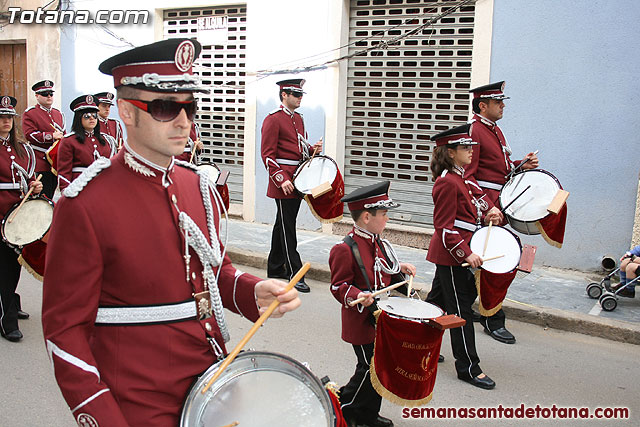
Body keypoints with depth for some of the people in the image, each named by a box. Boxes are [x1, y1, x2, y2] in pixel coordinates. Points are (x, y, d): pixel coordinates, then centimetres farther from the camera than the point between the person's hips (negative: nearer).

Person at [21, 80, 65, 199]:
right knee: (43, 196, -7)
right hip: (40, 164, -6)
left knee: (52, 194, 10)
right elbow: (30, 134, -12)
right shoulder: (29, 113, -1)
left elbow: (63, 134, 27)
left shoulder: (58, 113, 18)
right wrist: (51, 136, -18)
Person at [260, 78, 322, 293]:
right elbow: (268, 155, -14)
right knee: (287, 229, -5)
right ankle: (295, 274, -2)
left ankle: (275, 268, 26)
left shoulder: (298, 118, 16)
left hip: (297, 180, 9)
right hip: (283, 182, -9)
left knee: (283, 225, 15)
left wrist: (313, 150, 2)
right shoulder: (273, 119, -10)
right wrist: (282, 179, -22)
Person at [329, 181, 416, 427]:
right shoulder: (345, 249, -21)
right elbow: (339, 286, -18)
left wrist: (399, 268, 6)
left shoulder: (377, 242, 6)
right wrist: (357, 296, -35)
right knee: (370, 367, -1)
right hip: (362, 321, -9)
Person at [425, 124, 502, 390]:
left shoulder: (463, 177, 11)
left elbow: (477, 196, 28)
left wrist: (490, 209, 8)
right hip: (451, 254, -10)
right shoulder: (447, 183, -18)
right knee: (460, 309, -2)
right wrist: (466, 254, -23)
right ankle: (468, 367, 7)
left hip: (451, 254, 10)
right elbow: (445, 227, -20)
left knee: (437, 300, 18)